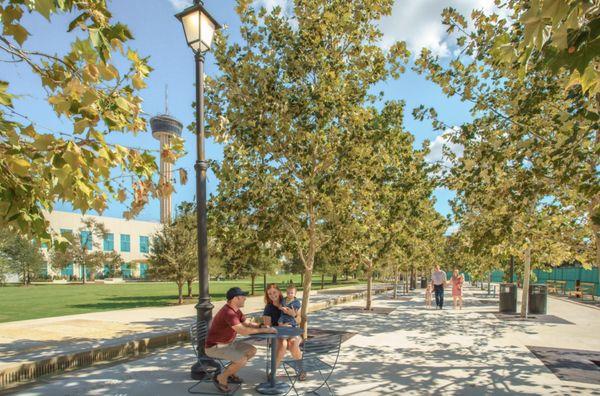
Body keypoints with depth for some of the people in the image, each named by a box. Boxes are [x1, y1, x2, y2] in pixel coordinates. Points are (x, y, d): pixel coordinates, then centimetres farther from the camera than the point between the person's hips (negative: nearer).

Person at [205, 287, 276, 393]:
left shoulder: (236, 310, 3)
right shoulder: (228, 313, -30)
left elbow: (248, 324, 5)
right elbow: (243, 331, -37)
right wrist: (263, 330, -28)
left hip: (228, 343, 10)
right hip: (215, 347, -10)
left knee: (252, 350, 6)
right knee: (242, 360, -26)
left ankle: (230, 372, 17)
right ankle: (221, 378, -3)